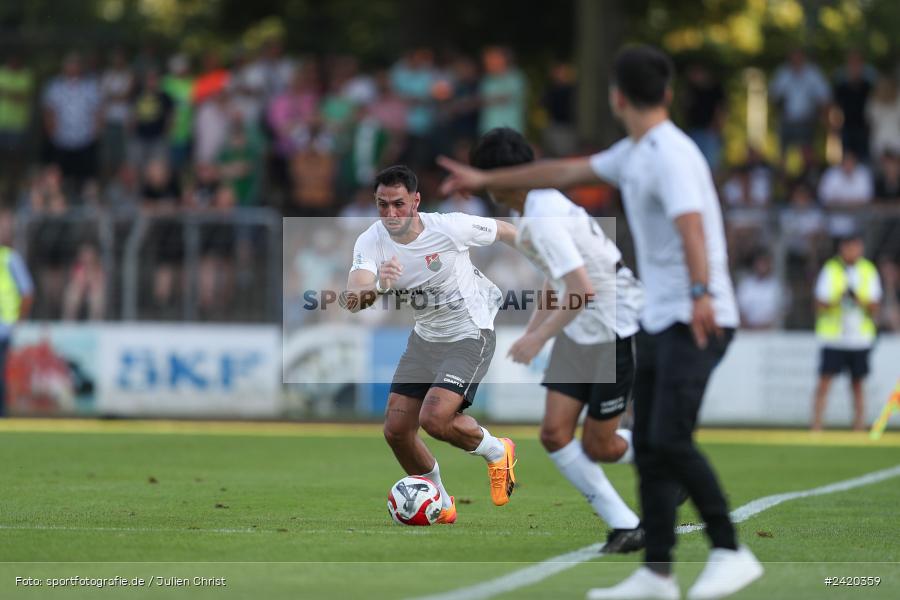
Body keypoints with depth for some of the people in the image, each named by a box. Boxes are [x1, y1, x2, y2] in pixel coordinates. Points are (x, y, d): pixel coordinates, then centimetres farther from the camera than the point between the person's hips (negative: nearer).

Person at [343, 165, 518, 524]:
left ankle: (495, 451, 8)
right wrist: (375, 287, -55)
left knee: (434, 419, -23)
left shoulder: (449, 228, -24)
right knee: (396, 430, 2)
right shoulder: (371, 242, -15)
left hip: (470, 335, -6)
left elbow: (504, 232, -6)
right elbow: (352, 298, -32)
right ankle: (441, 505, 26)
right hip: (426, 336, 6)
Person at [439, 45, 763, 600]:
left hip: (699, 322, -10)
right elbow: (567, 172, 29)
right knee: (648, 445, 6)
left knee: (671, 439, -19)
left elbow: (691, 225, -32)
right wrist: (487, 180, 36)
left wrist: (701, 293, -47)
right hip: (662, 321, 10)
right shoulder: (634, 154, 15)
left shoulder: (671, 154, -15)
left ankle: (731, 553, -15)